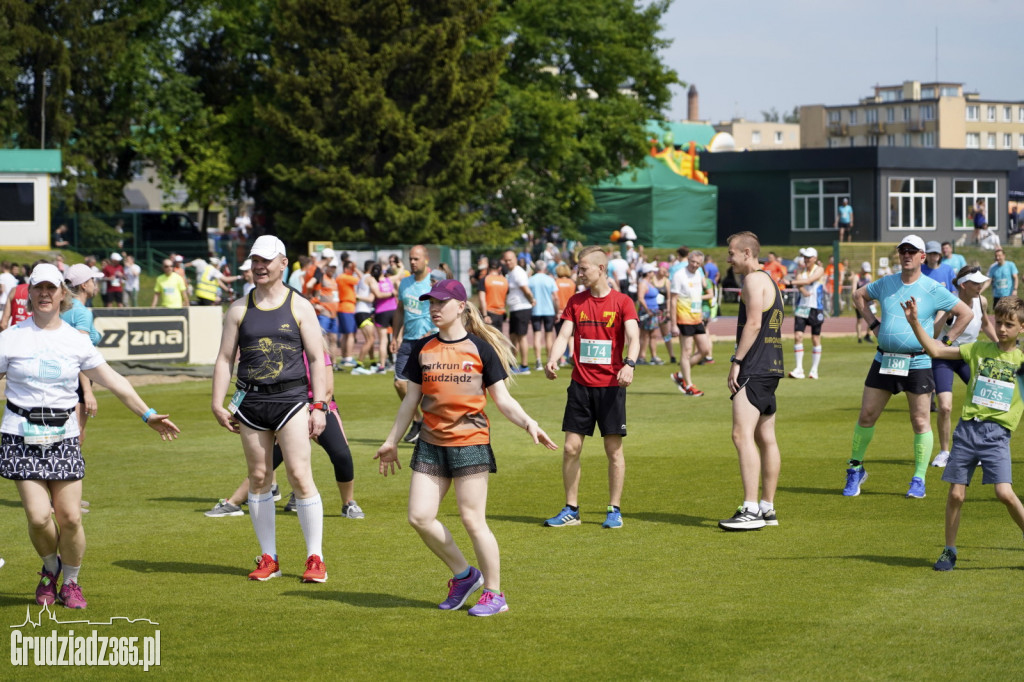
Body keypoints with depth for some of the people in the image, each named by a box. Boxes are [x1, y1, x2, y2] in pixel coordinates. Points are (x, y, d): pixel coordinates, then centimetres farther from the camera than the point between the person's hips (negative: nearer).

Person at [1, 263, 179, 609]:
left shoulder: (76, 340, 7)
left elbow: (113, 381, 13)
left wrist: (148, 415, 12)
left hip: (63, 437, 2)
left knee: (70, 517, -5)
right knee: (38, 516, -11)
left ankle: (70, 582, 18)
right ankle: (50, 568, 19)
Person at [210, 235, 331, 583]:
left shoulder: (300, 307, 3)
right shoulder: (239, 309, 9)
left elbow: (317, 359, 2)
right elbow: (224, 358, 10)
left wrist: (319, 406, -5)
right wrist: (217, 404, 1)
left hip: (291, 399, -3)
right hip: (250, 401, 3)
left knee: (300, 477, -10)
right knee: (259, 479, 5)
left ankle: (315, 558, -3)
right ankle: (268, 558, 13)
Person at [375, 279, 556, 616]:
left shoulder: (481, 348, -2)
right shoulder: (423, 349, 9)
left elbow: (502, 399, 0)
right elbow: (411, 399, 17)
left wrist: (528, 423, -17)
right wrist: (391, 441, 19)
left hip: (470, 441, -5)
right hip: (431, 443, 5)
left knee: (473, 520, -6)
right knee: (419, 517, -3)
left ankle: (494, 594, 7)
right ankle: (463, 574, 17)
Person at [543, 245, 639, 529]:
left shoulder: (622, 302, -4)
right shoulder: (576, 302, 8)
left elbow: (633, 337, -15)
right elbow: (564, 335, 2)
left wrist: (629, 364, -34)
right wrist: (553, 360, -17)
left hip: (611, 385, -4)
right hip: (580, 385, 4)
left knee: (614, 449, 0)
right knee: (571, 448, 2)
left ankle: (614, 510, 11)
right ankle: (571, 510, 13)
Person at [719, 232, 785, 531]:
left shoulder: (754, 280, -9)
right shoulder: (770, 282, 22)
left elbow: (753, 324, -18)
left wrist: (737, 361, -17)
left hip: (754, 370, -11)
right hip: (772, 367, 11)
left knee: (742, 435, -15)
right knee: (765, 438, 12)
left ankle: (751, 510, -21)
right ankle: (768, 508, 15)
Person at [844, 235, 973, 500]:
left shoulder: (933, 289, -5)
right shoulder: (886, 283, 6)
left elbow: (966, 313, 0)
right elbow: (859, 296, 24)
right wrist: (873, 323, 13)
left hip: (918, 363, -3)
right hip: (884, 359, 3)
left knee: (920, 422, -1)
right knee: (866, 416, 4)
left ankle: (919, 480, 9)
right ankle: (855, 469, 19)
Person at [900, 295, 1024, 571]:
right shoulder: (980, 349, 10)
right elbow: (936, 350, 8)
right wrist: (914, 322, 0)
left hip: (997, 433, -2)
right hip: (967, 428, 2)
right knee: (956, 494, 1)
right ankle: (949, 551, 19)